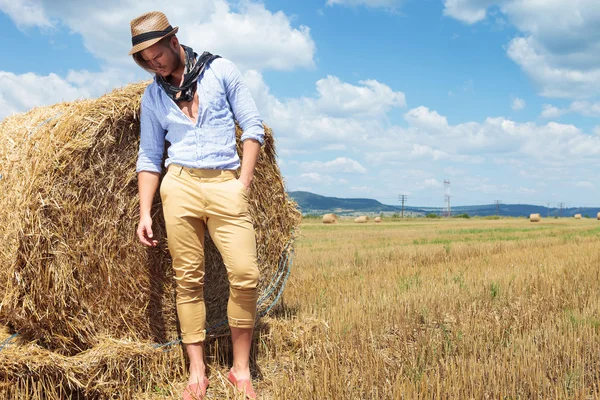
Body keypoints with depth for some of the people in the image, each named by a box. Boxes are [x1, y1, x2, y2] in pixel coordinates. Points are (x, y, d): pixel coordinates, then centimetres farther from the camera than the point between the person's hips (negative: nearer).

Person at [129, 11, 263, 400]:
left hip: (226, 185, -2)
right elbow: (149, 157, 12)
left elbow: (253, 125, 3)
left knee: (245, 274, -11)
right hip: (180, 185, 2)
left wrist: (244, 181, -4)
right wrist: (145, 213, 3)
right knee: (189, 279, 0)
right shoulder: (153, 96, 12)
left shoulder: (220, 69, 5)